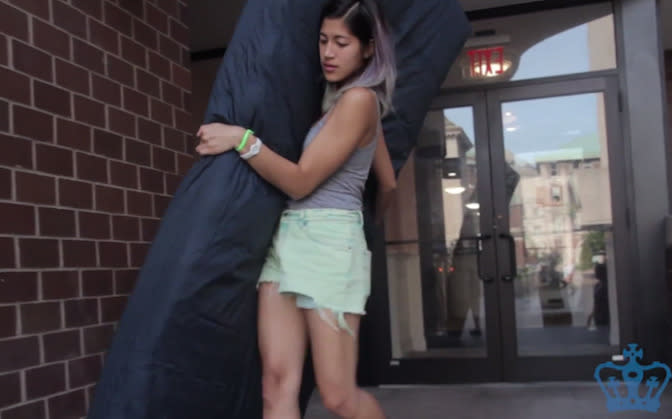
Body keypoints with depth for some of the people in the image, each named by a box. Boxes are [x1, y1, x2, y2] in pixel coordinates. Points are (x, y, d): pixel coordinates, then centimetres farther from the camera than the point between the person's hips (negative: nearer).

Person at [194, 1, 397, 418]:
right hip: (287, 239, 9)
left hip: (328, 242, -9)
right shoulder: (351, 100, 20)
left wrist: (242, 139, -18)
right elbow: (388, 184, 27)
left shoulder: (358, 99, -9)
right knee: (278, 382, -2)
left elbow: (301, 181, -13)